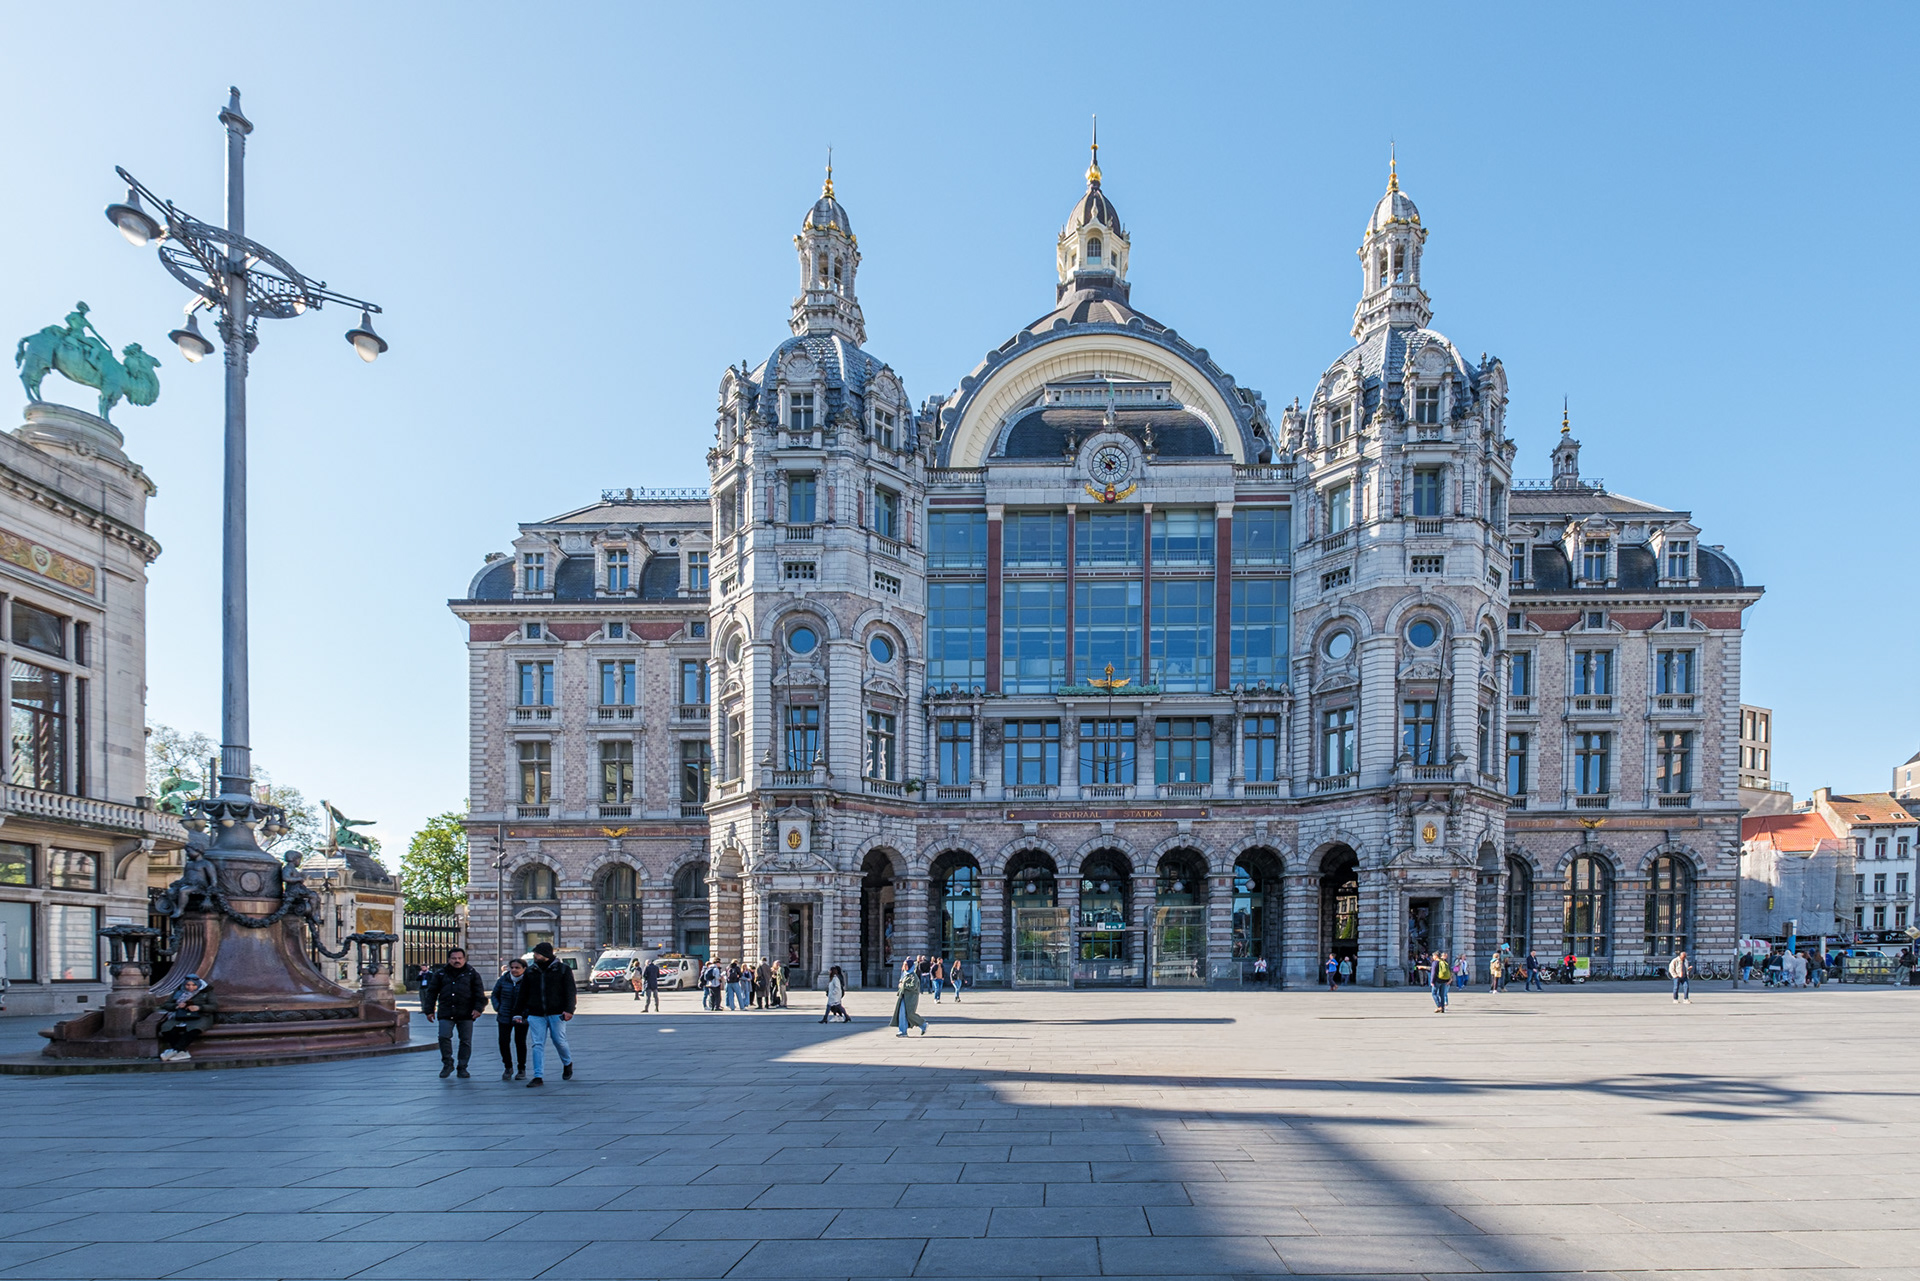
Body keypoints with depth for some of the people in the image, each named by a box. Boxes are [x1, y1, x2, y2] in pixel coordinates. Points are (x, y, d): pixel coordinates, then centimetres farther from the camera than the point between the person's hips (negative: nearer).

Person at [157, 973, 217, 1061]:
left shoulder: (206, 994, 16)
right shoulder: (178, 993, 26)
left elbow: (215, 1006, 5)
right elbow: (167, 1005, 18)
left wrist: (199, 1007, -11)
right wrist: (177, 1006, -4)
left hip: (200, 1017, -3)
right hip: (180, 1018, 3)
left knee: (193, 1029, -40)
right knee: (166, 1028, -31)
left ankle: (175, 1050, -46)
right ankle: (182, 1052, -41)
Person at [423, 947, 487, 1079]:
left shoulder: (472, 973, 7)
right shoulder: (440, 973, 10)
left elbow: (479, 992, 4)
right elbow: (431, 992, 12)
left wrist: (478, 1008, -8)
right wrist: (429, 1010, 7)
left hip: (466, 1014, 0)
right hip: (446, 1013, 0)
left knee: (466, 1041, 2)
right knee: (444, 1036, -14)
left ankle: (462, 1068, 13)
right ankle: (447, 1064, 6)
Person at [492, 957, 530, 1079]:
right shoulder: (503, 980, 0)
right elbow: (495, 995, 13)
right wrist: (497, 1008, 1)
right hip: (504, 1018, 2)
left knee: (520, 1042, 2)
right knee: (503, 1042, -4)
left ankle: (521, 1070, 17)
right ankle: (508, 1067, 16)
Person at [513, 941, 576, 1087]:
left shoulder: (563, 970, 1)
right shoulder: (531, 972, 11)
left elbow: (570, 992, -4)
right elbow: (522, 994, 16)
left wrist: (569, 1010, -17)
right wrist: (518, 1013, 10)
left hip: (556, 1014, -3)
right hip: (536, 1015, 3)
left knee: (559, 1041, -2)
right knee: (538, 1045, -3)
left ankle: (567, 1064, 27)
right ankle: (537, 1077, -1)